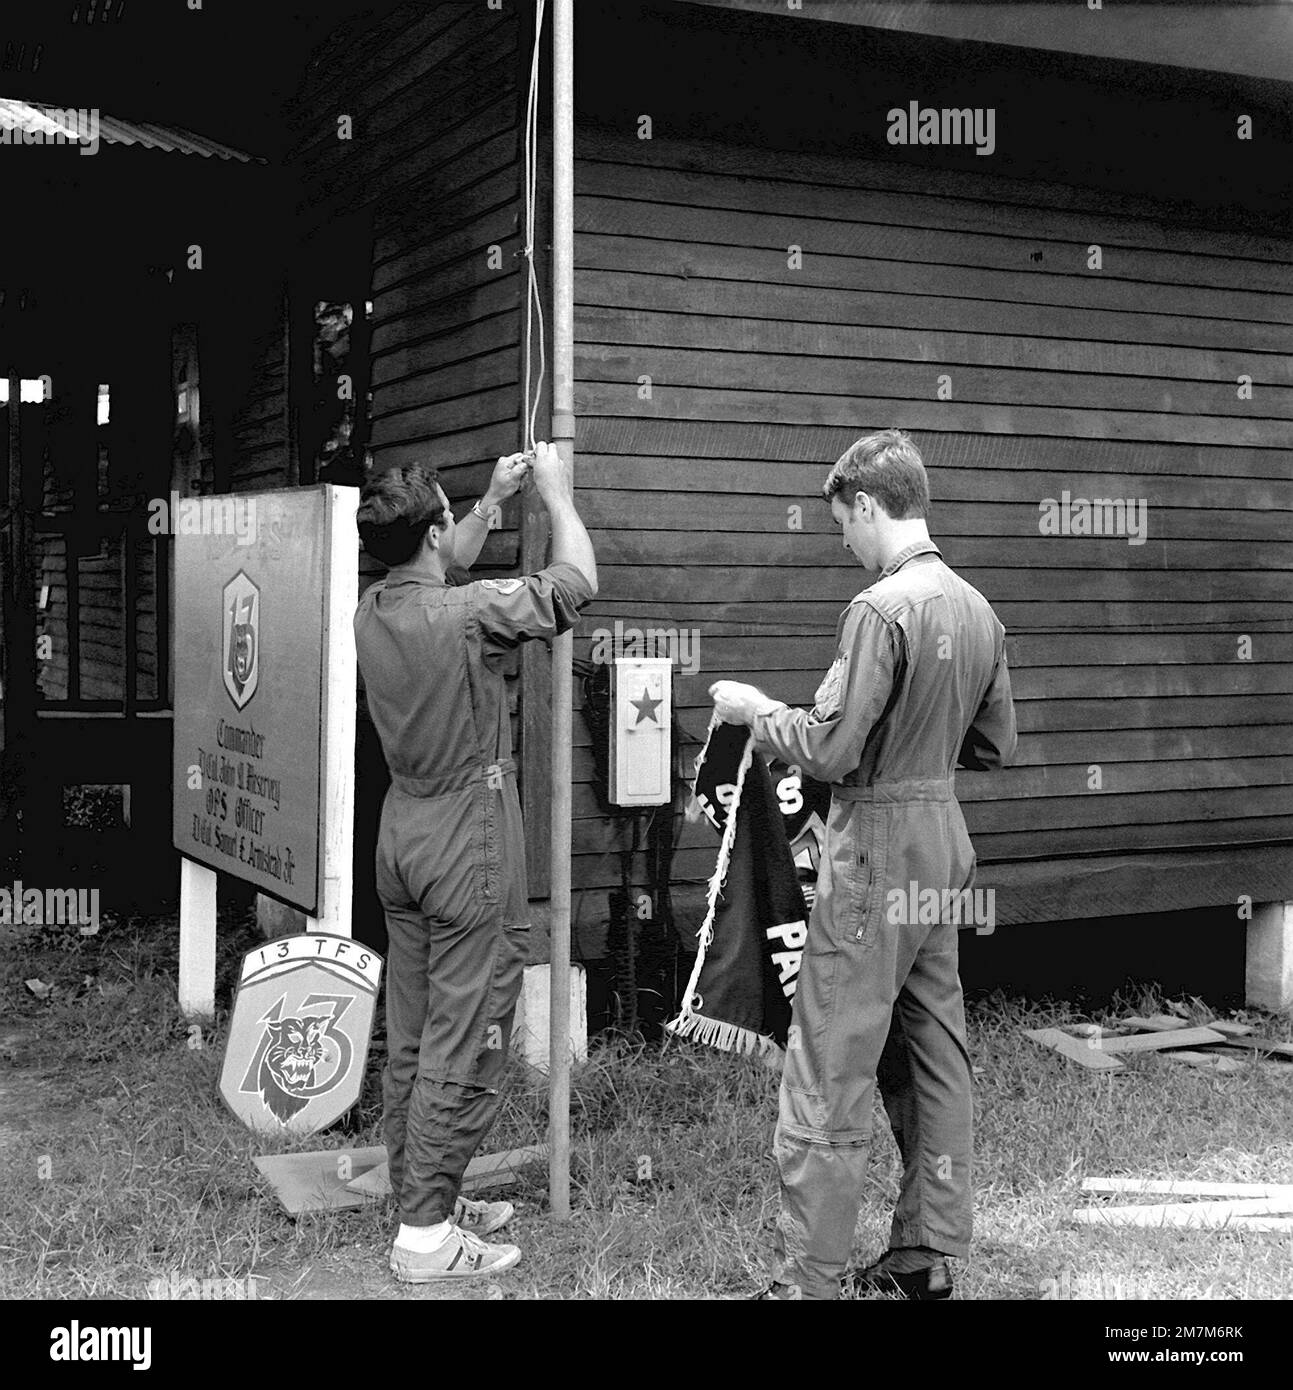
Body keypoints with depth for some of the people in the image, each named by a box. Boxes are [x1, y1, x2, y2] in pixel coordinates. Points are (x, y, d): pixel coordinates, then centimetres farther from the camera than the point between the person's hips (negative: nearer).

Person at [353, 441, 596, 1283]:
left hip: (402, 841, 8)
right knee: (464, 1048, -1)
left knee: (412, 1040, 15)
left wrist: (495, 499, 25)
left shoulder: (374, 611, 2)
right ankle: (426, 1236, 3)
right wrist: (556, 492, 3)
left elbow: (442, 574, 25)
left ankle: (425, 1198, 26)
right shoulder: (468, 615, -20)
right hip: (469, 852, -8)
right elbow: (578, 583, -10)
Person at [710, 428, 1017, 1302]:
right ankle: (930, 1257, 26)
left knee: (830, 1077, -2)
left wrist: (756, 708, -3)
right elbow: (996, 746, 14)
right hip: (946, 846, 9)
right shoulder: (980, 611, 7)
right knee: (935, 1057, 15)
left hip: (875, 856, -8)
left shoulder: (882, 608, -17)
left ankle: (808, 1283, 5)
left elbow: (829, 752, -19)